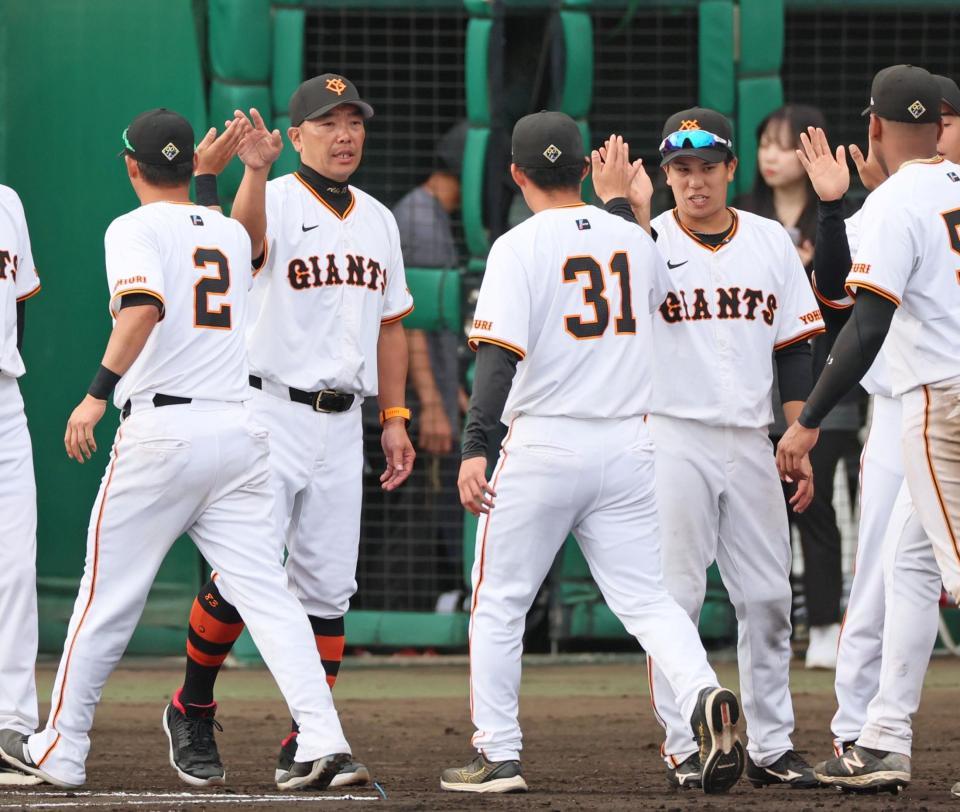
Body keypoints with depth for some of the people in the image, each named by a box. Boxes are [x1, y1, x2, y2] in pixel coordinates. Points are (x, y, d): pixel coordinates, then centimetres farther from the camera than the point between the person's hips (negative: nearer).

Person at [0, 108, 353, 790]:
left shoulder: (135, 229, -3)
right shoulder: (231, 234, 16)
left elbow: (144, 306, -22)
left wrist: (98, 392, -25)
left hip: (161, 431, -5)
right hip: (239, 428, 5)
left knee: (108, 598, 5)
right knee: (267, 593, -1)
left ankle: (60, 751, 13)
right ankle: (323, 736, -16)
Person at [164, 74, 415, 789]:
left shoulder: (378, 220, 14)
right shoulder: (277, 201, -6)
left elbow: (389, 323, 19)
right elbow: (248, 236, -31)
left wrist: (394, 418, 13)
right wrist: (256, 170, -51)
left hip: (341, 423, 6)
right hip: (272, 414, -6)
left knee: (327, 587, 4)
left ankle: (308, 743, 9)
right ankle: (192, 709, 9)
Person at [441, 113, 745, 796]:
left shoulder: (520, 247, -7)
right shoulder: (631, 238, 9)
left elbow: (500, 354, -17)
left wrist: (474, 449, -21)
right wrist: (619, 200, 41)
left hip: (543, 444, -4)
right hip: (629, 445, 4)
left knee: (499, 603, 8)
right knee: (645, 597, 5)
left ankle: (499, 755, 8)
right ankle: (703, 695, -23)